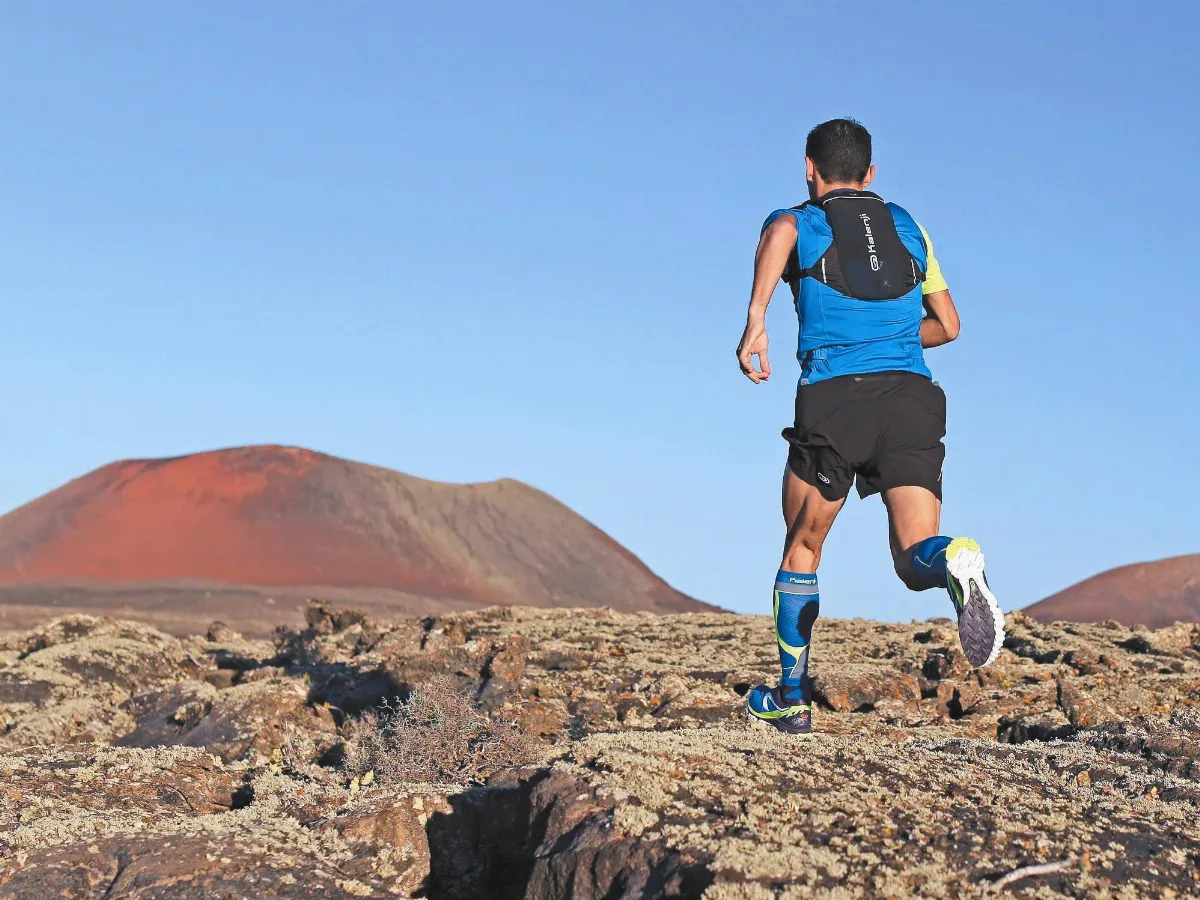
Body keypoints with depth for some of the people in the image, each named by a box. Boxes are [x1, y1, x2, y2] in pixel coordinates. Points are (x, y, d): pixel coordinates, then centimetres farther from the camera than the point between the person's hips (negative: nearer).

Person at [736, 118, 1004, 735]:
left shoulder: (798, 223, 13)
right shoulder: (907, 227, 25)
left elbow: (781, 232, -15)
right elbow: (946, 325, 28)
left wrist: (755, 320, -22)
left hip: (833, 397, -2)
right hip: (913, 395, 2)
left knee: (802, 550, 17)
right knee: (915, 560, -4)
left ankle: (792, 698, 23)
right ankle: (952, 560, -41)